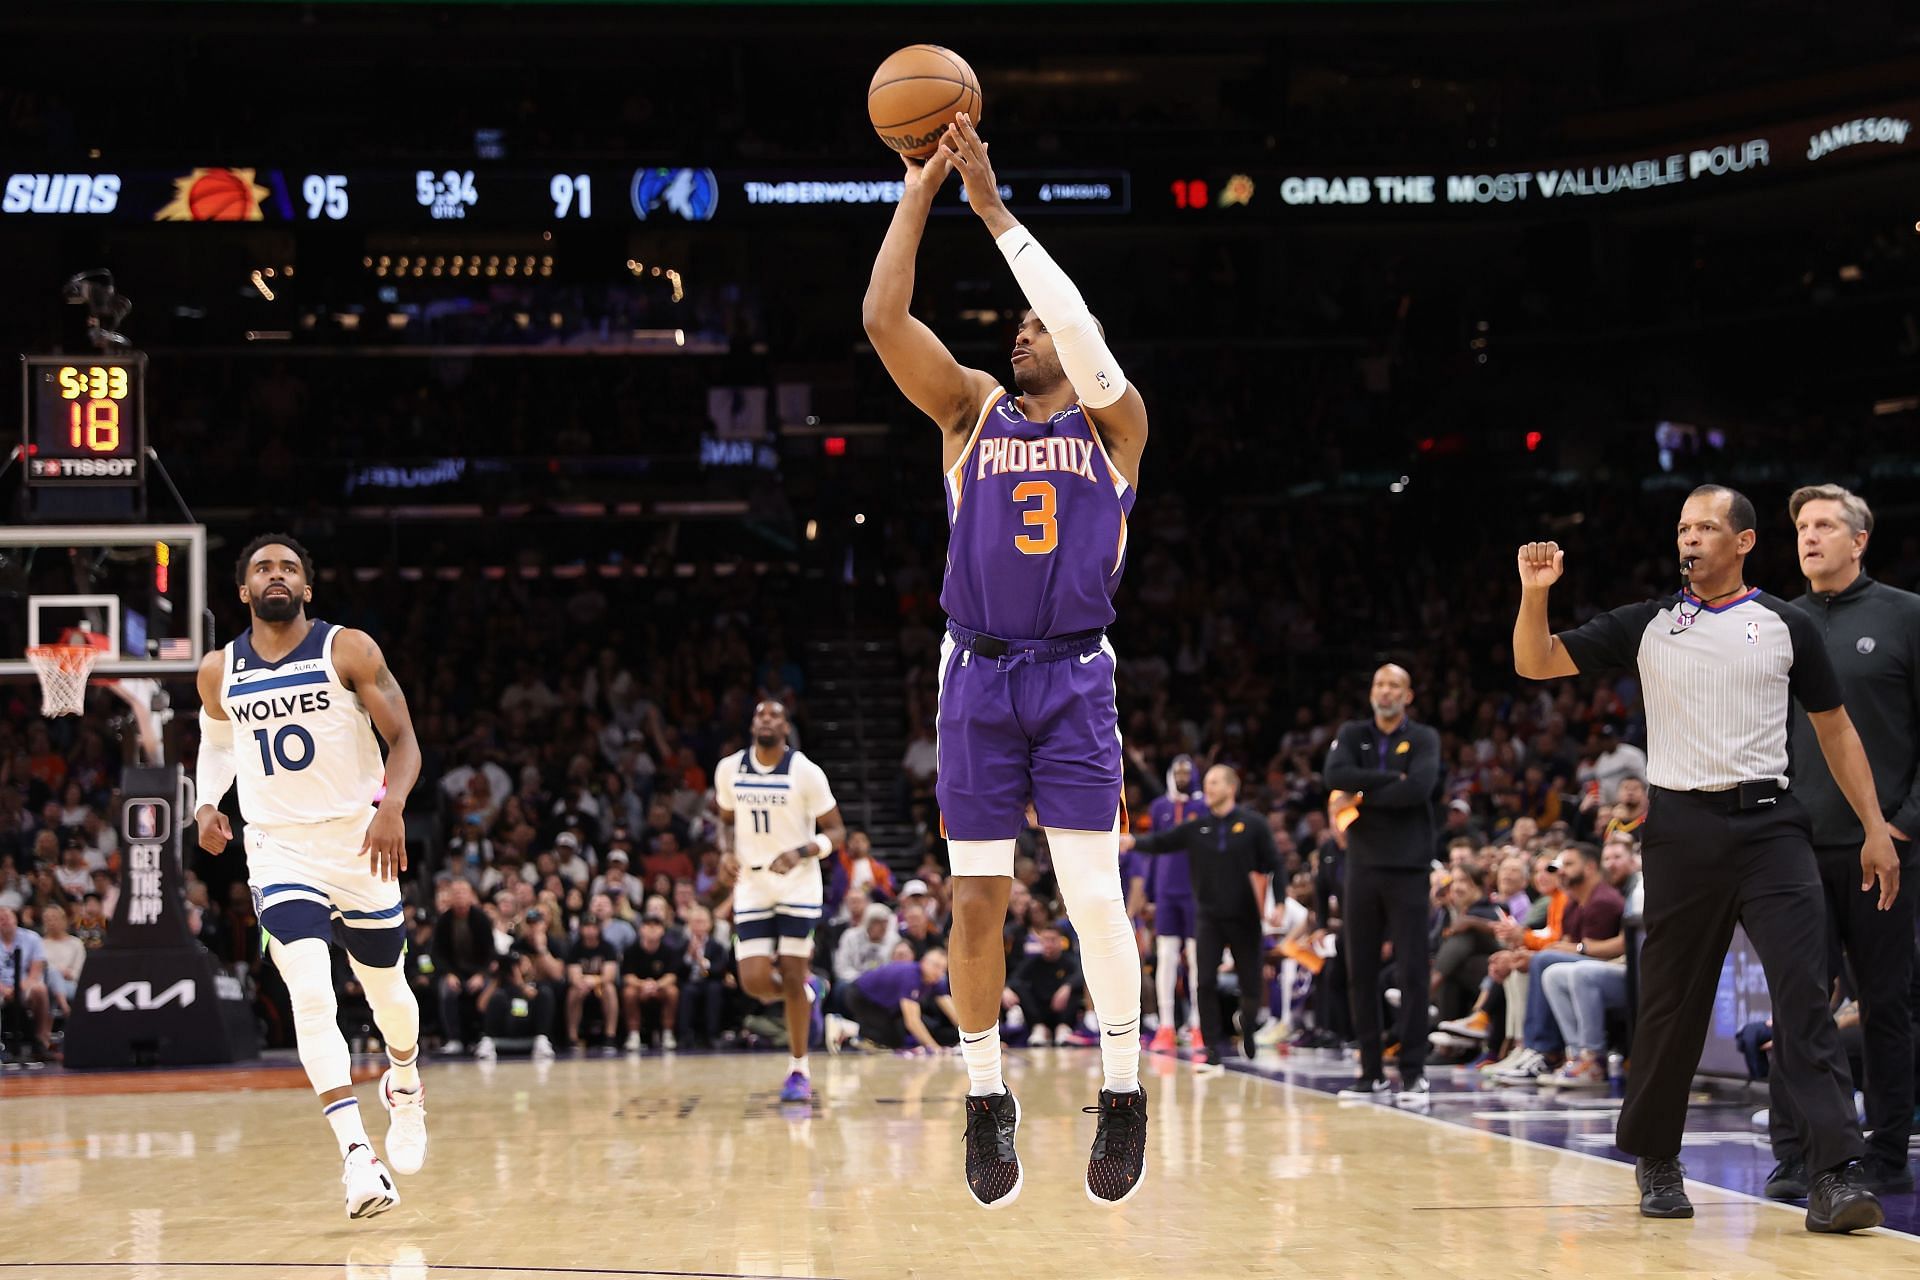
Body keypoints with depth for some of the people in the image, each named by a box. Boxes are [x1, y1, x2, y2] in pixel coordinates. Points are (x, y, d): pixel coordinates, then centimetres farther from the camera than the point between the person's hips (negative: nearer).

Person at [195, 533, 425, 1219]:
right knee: (310, 995, -19)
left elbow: (404, 739, -8)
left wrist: (392, 805, -27)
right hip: (279, 851, 0)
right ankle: (358, 1157, -23)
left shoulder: (350, 650, -7)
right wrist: (207, 803, 2)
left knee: (386, 989, 15)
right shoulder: (219, 672, 2)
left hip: (359, 845, 0)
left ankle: (404, 1083, 50)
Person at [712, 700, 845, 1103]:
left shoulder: (805, 772, -10)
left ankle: (799, 1071, 8)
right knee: (755, 982, -7)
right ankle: (805, 990, 28)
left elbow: (835, 831, -5)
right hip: (751, 885, 3)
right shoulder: (730, 769, 2)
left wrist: (800, 853, -23)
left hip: (797, 885, -3)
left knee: (792, 978, -5)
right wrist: (727, 852, -3)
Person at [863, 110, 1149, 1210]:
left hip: (1075, 677, -2)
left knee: (1094, 895, -7)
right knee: (979, 900, 1)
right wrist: (920, 191, -8)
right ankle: (988, 1099, 12)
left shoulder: (1114, 421, 4)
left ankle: (1125, 1093, 6)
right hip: (978, 675, 2)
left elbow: (1084, 335, -16)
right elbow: (884, 319, -4)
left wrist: (996, 210, -15)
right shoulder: (973, 408, 10)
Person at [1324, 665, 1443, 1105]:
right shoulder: (1353, 734, 11)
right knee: (1361, 974, 3)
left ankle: (1413, 1073, -2)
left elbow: (1419, 788, -16)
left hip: (1407, 869, -3)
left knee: (1412, 973, -5)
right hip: (1362, 867, 3)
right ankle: (1372, 1073, 9)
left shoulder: (1423, 739, 3)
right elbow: (1335, 775, -9)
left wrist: (1361, 797, -11)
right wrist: (1391, 779, -15)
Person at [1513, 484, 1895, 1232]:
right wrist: (1534, 595, -12)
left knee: (1804, 998, -13)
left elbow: (1834, 729, 12)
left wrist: (1875, 827, 5)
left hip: (1768, 825, -1)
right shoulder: (1646, 626, 9)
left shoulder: (1787, 627, 7)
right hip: (1682, 827, 1)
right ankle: (1656, 1162, 24)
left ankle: (1835, 1176, -18)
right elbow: (1536, 664, 7)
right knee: (1671, 1005, 7)